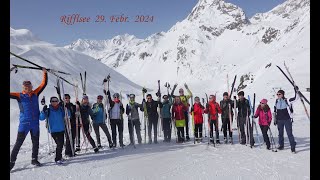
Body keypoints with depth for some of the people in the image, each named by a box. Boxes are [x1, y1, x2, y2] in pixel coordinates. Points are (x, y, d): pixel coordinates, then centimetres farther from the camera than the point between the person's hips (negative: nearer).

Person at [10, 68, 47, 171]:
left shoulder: (35, 94, 6)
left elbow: (44, 84, 8)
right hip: (24, 123, -3)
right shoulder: (19, 96, -1)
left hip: (35, 123, 3)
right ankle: (12, 161, 9)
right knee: (18, 143, -2)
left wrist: (44, 73, 5)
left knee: (36, 142, 12)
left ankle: (34, 159, 27)